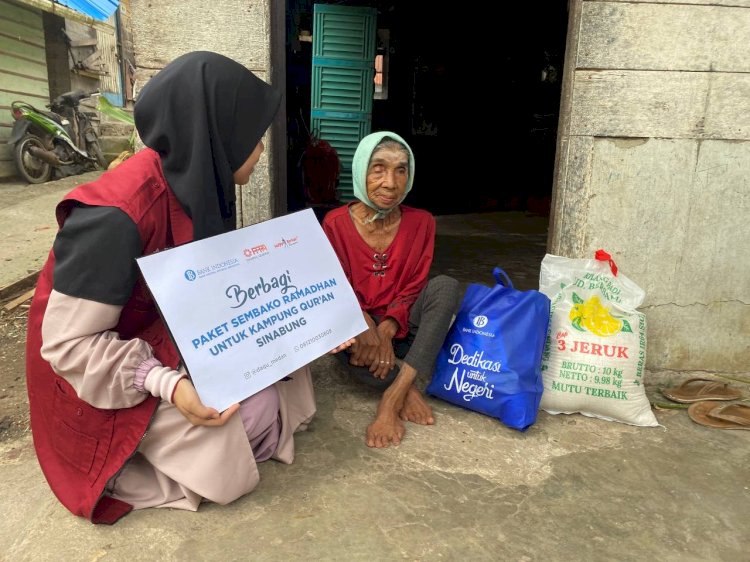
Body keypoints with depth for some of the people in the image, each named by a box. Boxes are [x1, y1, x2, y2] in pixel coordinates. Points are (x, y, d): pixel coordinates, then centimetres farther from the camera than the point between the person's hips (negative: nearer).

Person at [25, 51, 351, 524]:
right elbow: (70, 341, -25)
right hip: (103, 370, -8)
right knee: (253, 412, -19)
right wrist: (169, 386, -36)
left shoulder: (202, 189, -7)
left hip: (177, 336, 8)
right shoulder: (116, 214, -32)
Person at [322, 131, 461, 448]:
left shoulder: (420, 222, -5)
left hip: (400, 329, 2)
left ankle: (393, 396, -34)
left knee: (446, 286, -25)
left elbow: (413, 289, -6)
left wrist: (386, 330, -25)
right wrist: (364, 324, -30)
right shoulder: (336, 223, -9)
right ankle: (406, 389, -25)